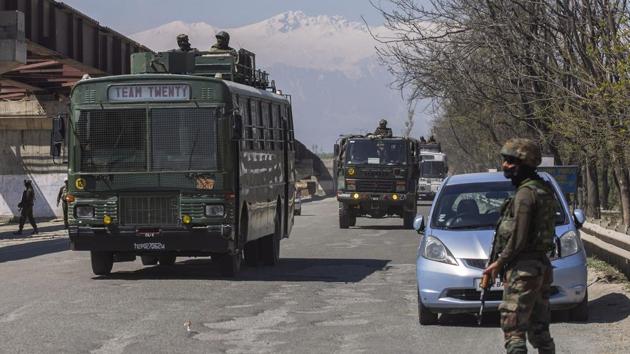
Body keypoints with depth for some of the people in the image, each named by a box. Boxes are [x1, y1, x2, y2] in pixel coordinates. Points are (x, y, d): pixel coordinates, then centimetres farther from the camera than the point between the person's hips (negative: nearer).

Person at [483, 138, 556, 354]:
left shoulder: (525, 194, -16)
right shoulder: (544, 190, 14)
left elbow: (518, 238, -20)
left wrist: (499, 263, -7)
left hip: (522, 270, -10)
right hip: (541, 267, 10)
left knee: (513, 330, -9)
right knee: (540, 330, 15)